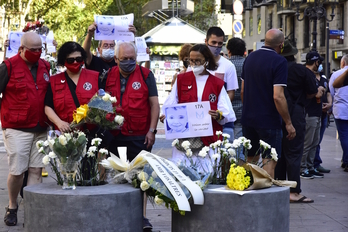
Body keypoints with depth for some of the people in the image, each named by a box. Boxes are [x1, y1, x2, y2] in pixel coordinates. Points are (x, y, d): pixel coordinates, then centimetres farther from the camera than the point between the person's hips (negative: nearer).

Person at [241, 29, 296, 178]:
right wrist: (288, 123, -14)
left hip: (248, 119, 7)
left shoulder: (250, 58, 8)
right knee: (269, 161, -2)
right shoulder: (279, 62, -15)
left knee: (251, 159, 18)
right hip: (269, 120, -7)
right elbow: (278, 97, -21)